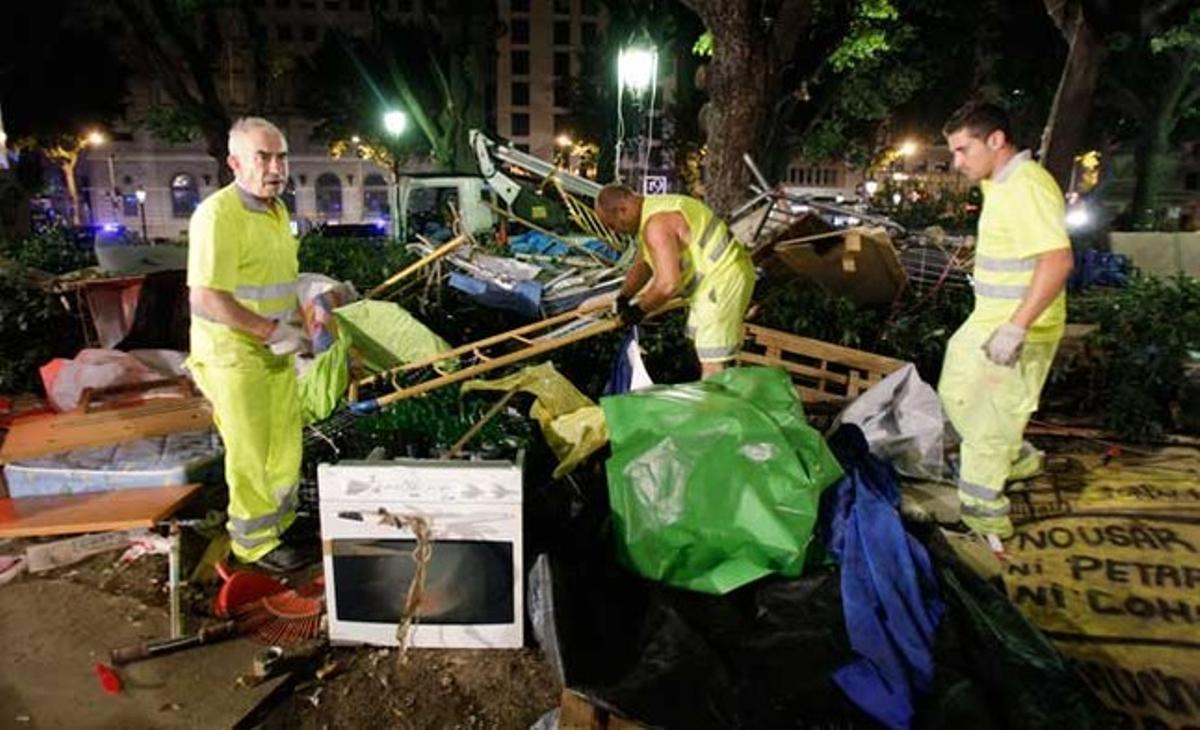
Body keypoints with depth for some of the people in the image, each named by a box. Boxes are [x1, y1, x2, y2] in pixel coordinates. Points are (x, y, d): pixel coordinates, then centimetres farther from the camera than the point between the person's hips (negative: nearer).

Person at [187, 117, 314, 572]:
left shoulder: (277, 210, 9)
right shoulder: (218, 214, -19)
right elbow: (206, 299, -25)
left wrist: (298, 322, 10)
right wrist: (272, 331, -23)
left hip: (275, 350, 9)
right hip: (234, 354, -9)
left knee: (286, 443, 18)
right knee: (250, 453, 4)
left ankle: (279, 523, 37)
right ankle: (256, 542, 21)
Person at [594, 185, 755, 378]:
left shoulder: (657, 226, -25)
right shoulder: (653, 209, 10)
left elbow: (668, 284, -30)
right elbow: (642, 263, 20)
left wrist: (639, 310, -15)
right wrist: (623, 297, 12)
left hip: (724, 280, -11)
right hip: (718, 276, 11)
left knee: (712, 361, -7)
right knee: (700, 342, 23)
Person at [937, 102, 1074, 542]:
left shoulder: (1027, 185, -20)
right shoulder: (1001, 184, 11)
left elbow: (1058, 260, -29)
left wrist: (1016, 327, -33)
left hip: (1017, 332, -10)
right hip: (989, 321, 10)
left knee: (988, 420, -1)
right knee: (957, 393, 22)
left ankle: (982, 513, 14)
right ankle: (1015, 459, 39)